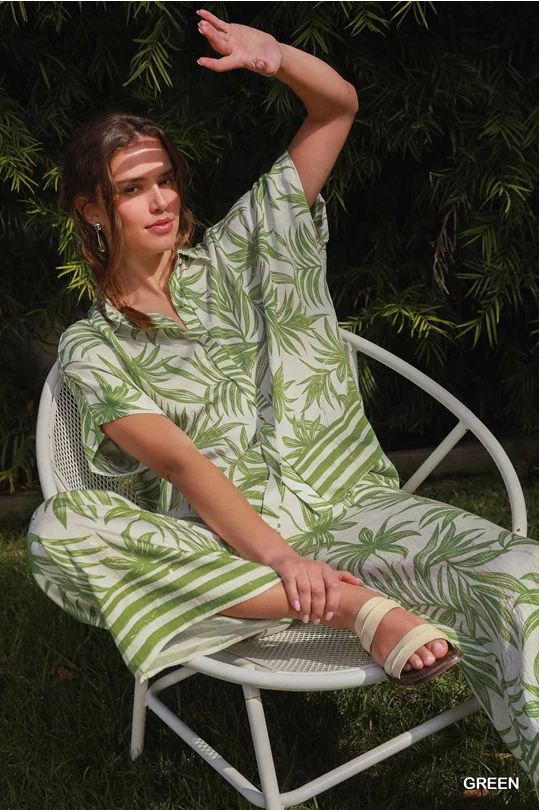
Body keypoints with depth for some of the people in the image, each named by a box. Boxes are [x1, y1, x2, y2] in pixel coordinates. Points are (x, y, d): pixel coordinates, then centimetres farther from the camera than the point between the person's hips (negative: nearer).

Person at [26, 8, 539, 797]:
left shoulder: (231, 257, 16)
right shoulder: (93, 349, 9)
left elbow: (339, 106, 17)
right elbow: (181, 465, -9)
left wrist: (276, 56, -5)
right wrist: (282, 558, -24)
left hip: (349, 506, 1)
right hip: (227, 546, -1)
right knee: (57, 527, -31)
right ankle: (359, 607, -31)